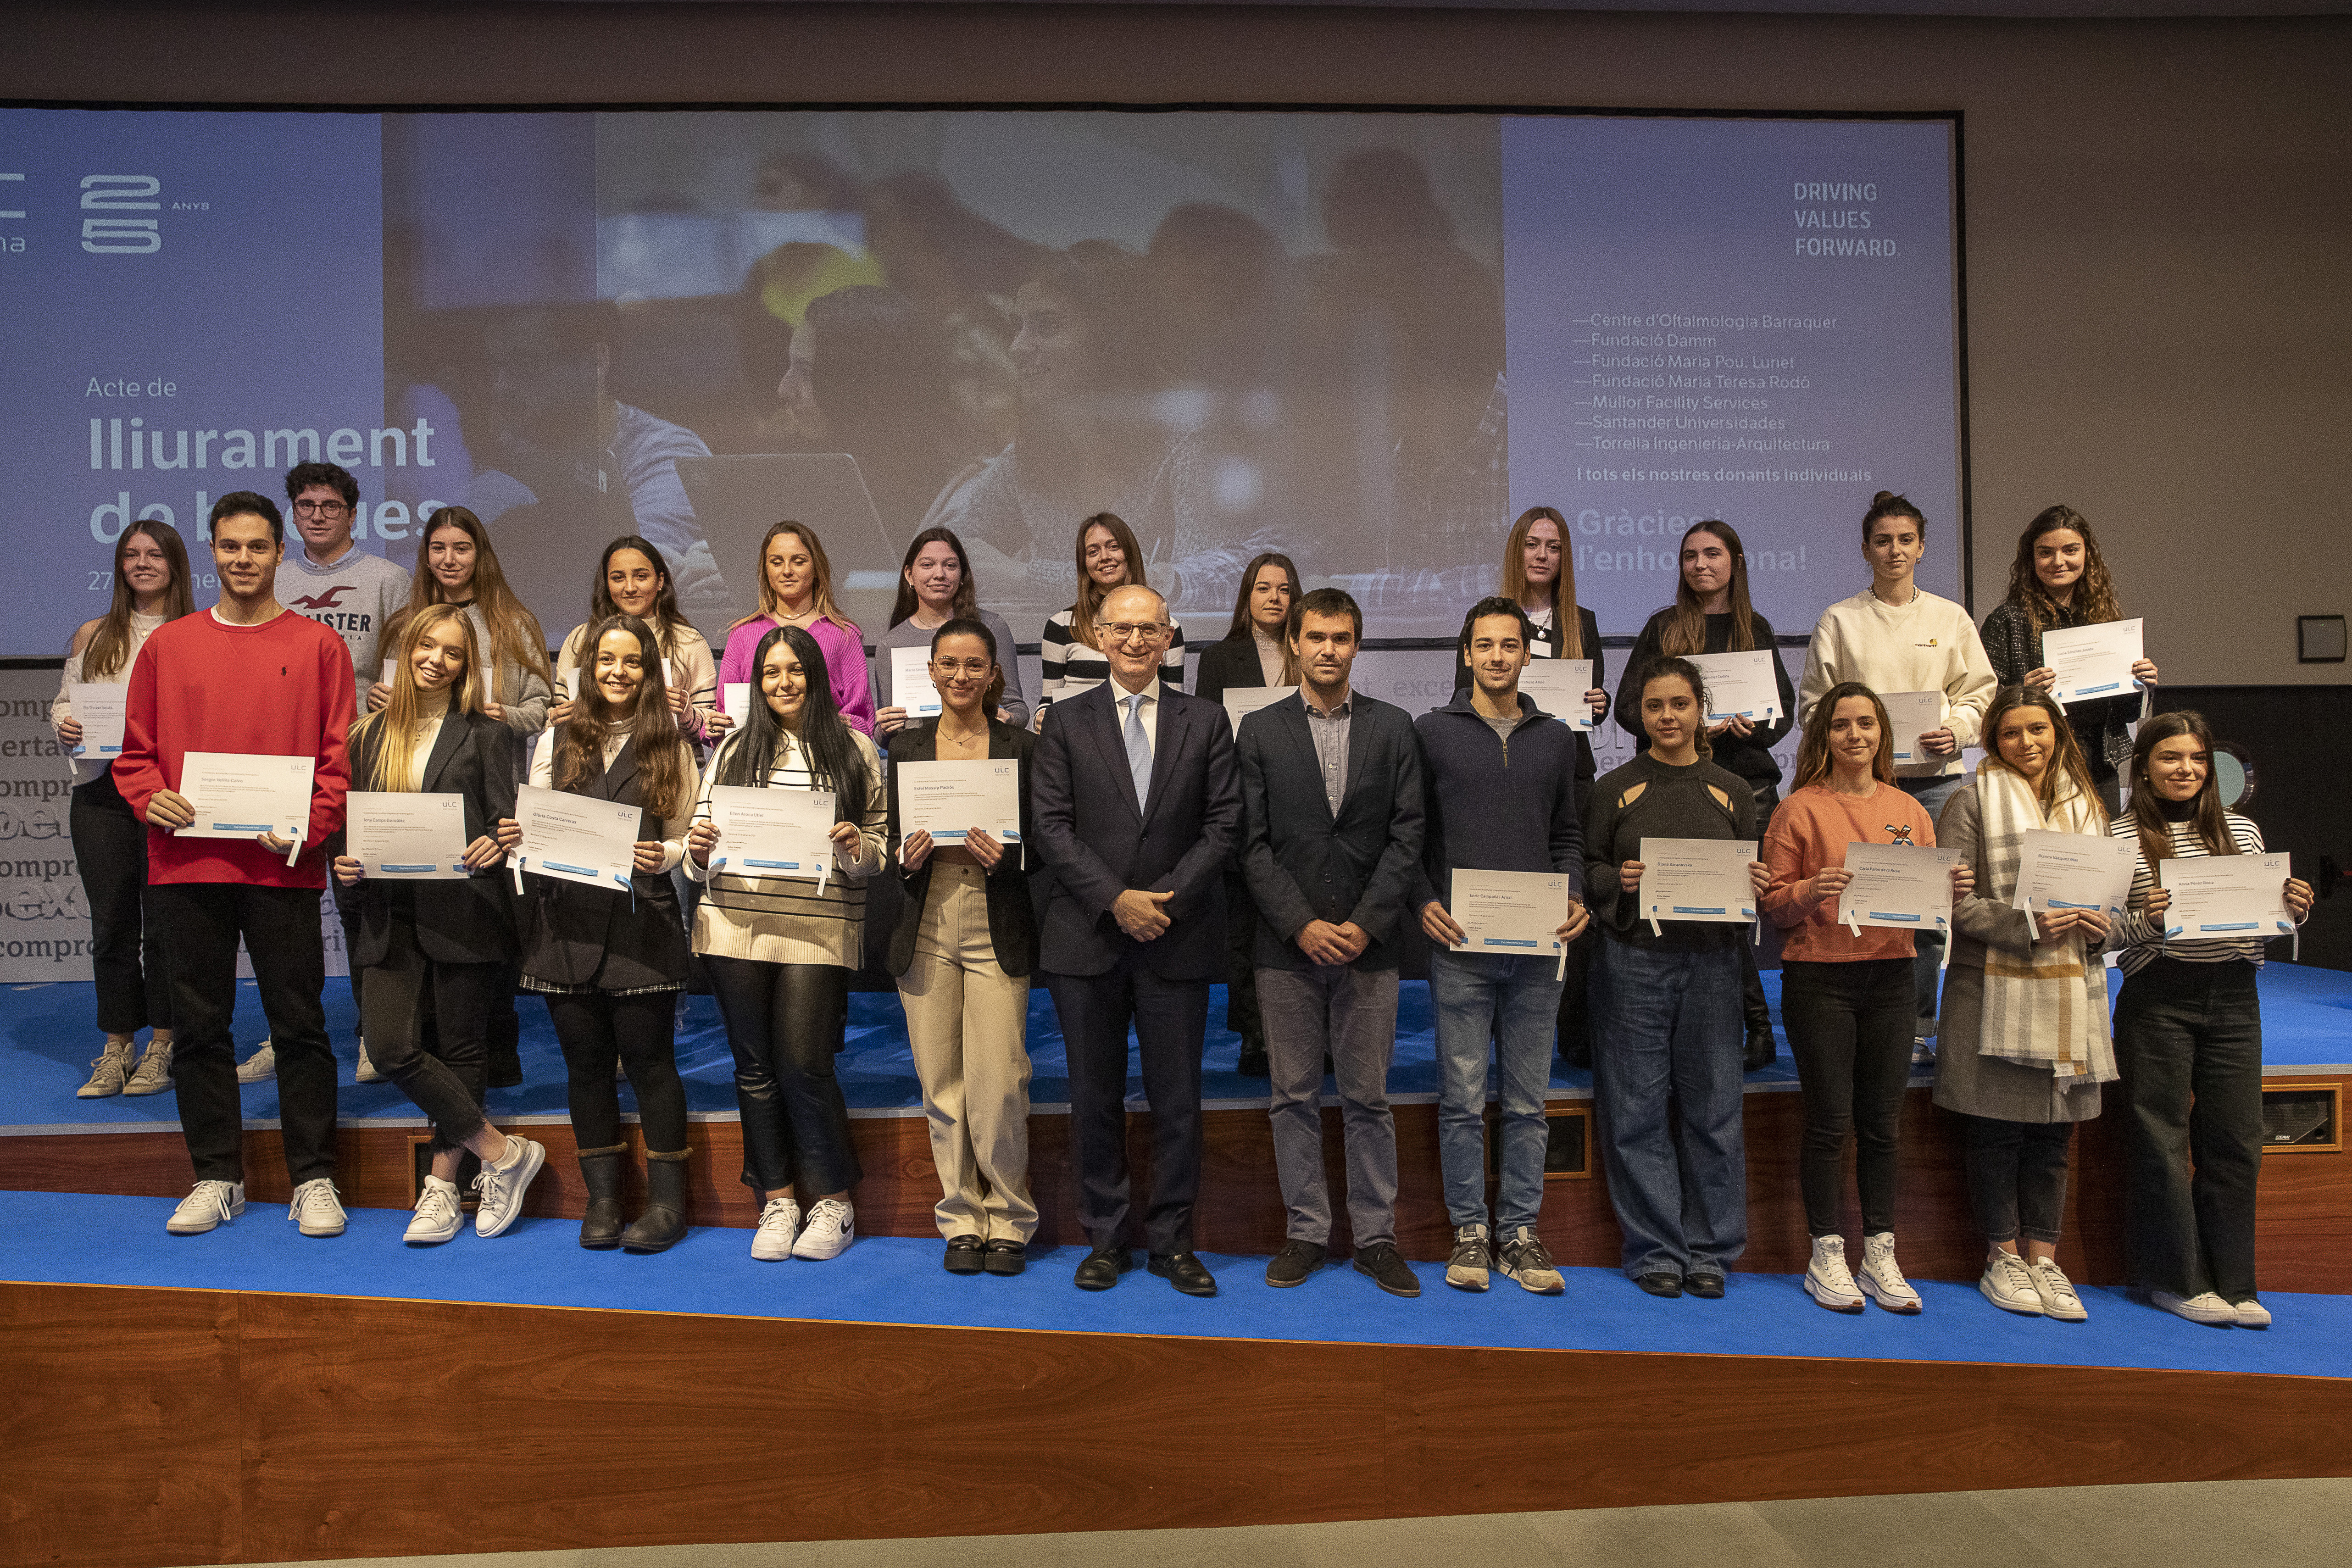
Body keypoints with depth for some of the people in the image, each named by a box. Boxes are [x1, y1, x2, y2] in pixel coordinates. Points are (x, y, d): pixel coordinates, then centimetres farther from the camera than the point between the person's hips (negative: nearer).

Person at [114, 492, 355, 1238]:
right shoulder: (167, 646, 11)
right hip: (185, 866, 3)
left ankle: (314, 1181, 9)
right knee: (198, 1026, 7)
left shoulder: (319, 646, 5)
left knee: (299, 1025, 1)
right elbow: (135, 752, 13)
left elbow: (340, 756, 2)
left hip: (284, 865, -2)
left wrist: (308, 824, -12)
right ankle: (217, 1178, 19)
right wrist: (151, 799, -7)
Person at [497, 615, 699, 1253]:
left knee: (648, 1057, -1)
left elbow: (687, 841, 3)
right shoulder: (556, 744, 12)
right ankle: (603, 1197, 19)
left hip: (641, 920, -3)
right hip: (566, 921, 3)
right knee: (585, 1060, 8)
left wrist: (663, 857, -17)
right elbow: (531, 830, 12)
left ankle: (667, 1200, 8)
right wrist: (513, 839, -9)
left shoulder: (669, 749, 6)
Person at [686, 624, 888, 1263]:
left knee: (804, 1065, -7)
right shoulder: (736, 749, 12)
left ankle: (834, 1203, 11)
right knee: (755, 1065, 8)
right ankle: (777, 1202, 21)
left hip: (820, 928, -3)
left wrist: (856, 848, -14)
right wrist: (700, 851, -8)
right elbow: (704, 832, 13)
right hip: (735, 924, 3)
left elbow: (880, 846, 6)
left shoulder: (856, 750, 6)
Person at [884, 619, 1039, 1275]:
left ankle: (1009, 1220, 12)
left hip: (997, 931, -2)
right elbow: (891, 839, 14)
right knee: (940, 1086, 4)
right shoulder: (908, 746, 10)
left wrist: (1004, 857, -16)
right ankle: (961, 1220, 19)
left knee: (997, 1087, -7)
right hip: (926, 930, 2)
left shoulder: (1021, 747, 3)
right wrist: (907, 857, -8)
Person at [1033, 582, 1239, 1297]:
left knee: (1177, 1098, 5)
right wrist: (1116, 900, -12)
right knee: (1095, 1097, 8)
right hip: (1087, 938, 0)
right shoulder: (1066, 722, 5)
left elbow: (1223, 824, 1)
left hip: (1177, 940, 0)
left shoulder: (1206, 722, 7)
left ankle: (1172, 1241, 19)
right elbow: (1052, 828, -2)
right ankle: (1105, 1239, 21)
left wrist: (1166, 897, -11)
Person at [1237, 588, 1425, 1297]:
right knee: (1295, 1097, 7)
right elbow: (1254, 843, 0)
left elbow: (1407, 835, 0)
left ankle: (1376, 1237, 17)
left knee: (1368, 1098, 6)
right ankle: (1306, 1231, 19)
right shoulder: (1260, 731, 4)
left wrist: (1366, 924, -9)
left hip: (1368, 944, 0)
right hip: (1287, 945, 0)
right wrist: (1301, 925, -10)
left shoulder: (1393, 728, 5)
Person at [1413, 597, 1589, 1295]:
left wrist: (1575, 898, 0)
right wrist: (1424, 901, -9)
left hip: (1538, 948, 3)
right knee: (1463, 1098, 3)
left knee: (1528, 1101, 7)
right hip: (1459, 944, -2)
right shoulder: (1432, 731, 4)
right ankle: (1470, 1230, 14)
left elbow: (1567, 834, 16)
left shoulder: (1557, 737, 13)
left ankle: (1520, 1231, 17)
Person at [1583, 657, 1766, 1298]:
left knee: (1712, 1108, 5)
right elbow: (1587, 870, 6)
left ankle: (1710, 1250, 18)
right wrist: (1618, 880, -13)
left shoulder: (1731, 793, 11)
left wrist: (1753, 887, -8)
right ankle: (1657, 1250, 12)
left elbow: (1752, 876, 13)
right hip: (1634, 963, -1)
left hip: (1710, 962, 2)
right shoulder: (1614, 789, 6)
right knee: (1638, 1108, 1)